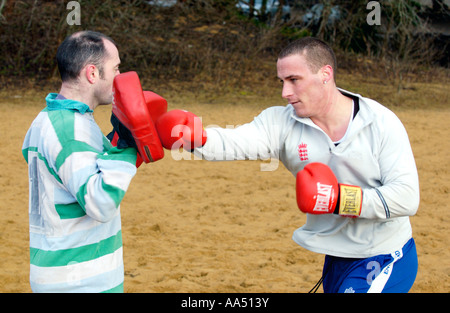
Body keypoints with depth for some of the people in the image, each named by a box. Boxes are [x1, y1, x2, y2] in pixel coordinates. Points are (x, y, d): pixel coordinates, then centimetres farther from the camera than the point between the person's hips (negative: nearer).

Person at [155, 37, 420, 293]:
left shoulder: (382, 124, -15)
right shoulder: (283, 123, -6)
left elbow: (407, 198, -20)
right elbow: (234, 142, -24)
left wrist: (340, 199, -27)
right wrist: (194, 137, -44)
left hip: (385, 261, -4)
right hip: (336, 261, 5)